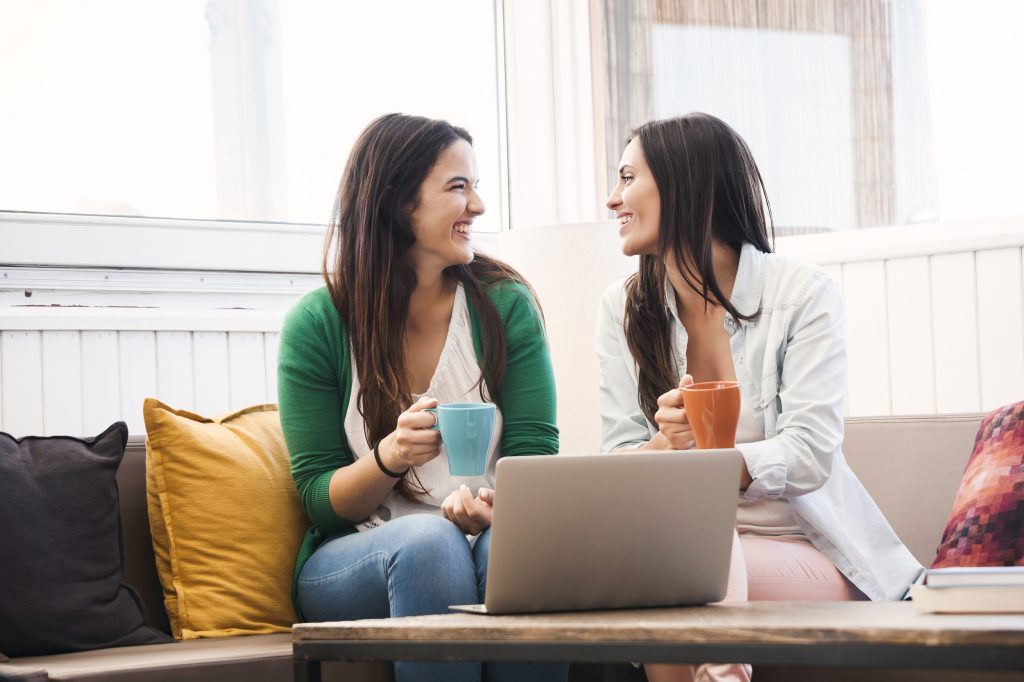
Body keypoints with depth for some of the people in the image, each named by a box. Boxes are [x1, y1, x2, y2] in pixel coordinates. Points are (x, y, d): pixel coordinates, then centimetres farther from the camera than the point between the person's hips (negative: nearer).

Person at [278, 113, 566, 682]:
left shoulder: (505, 304, 5)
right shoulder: (316, 325, -1)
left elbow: (533, 451, 0)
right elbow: (319, 497, 0)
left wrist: (493, 501, -24)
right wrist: (390, 458, -22)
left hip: (486, 536, 1)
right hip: (350, 562, -1)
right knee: (430, 541, -35)